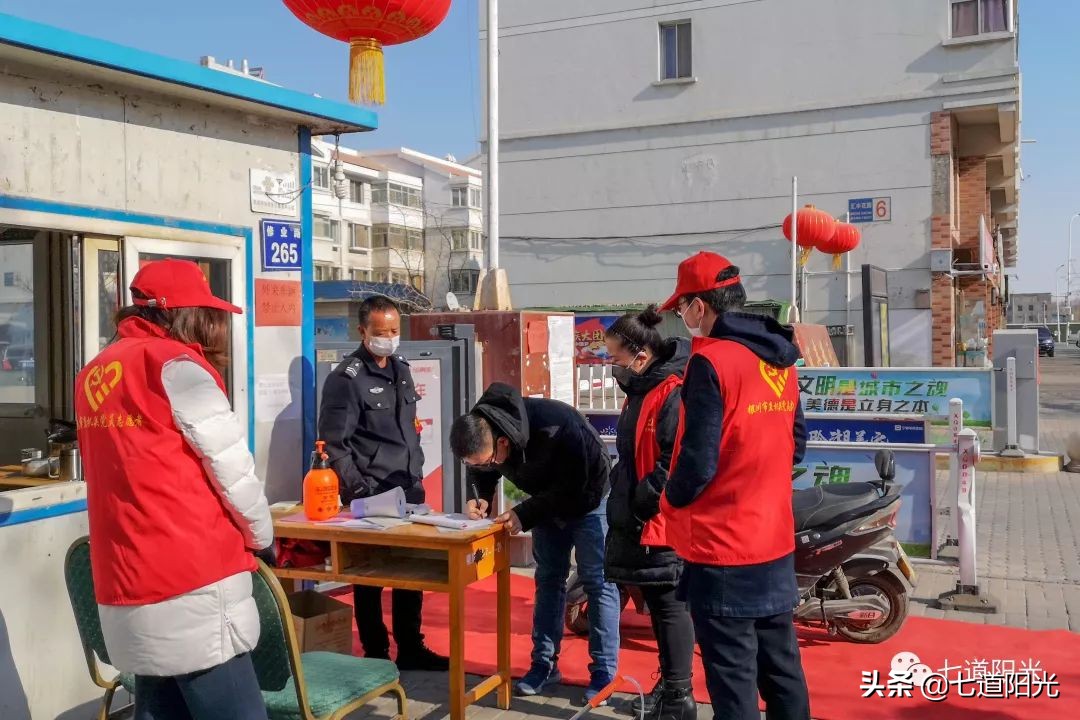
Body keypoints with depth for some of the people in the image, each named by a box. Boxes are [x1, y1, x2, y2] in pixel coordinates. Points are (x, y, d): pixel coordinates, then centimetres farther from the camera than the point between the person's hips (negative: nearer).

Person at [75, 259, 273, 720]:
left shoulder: (96, 373, 12)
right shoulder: (174, 366, -11)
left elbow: (136, 471, 14)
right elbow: (233, 469, -10)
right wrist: (261, 535, 5)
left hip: (128, 587, 8)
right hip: (191, 583, -8)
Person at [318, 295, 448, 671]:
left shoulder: (401, 369, 11)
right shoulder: (347, 379, -13)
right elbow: (334, 444, -15)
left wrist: (416, 474, 16)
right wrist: (358, 492, -18)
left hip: (408, 489, 7)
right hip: (371, 494, -7)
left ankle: (411, 649, 26)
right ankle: (376, 654, 19)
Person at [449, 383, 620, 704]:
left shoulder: (555, 430, -42)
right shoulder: (480, 433, -22)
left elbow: (573, 488, -32)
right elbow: (480, 473, -2)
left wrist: (525, 515, -36)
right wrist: (481, 497, -23)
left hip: (586, 497, -6)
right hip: (548, 502, 6)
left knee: (597, 581, -3)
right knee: (548, 579, 11)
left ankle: (604, 672, 5)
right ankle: (544, 664, 20)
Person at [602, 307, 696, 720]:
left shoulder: (673, 394, -20)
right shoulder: (643, 390, 14)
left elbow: (676, 465, -25)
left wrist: (641, 503, -18)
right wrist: (624, 501, 17)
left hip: (660, 524, -10)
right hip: (637, 521, 10)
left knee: (669, 607, 0)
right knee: (658, 605, 18)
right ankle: (668, 685, 31)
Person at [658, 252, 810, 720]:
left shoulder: (711, 362, -17)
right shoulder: (781, 360, 8)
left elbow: (698, 459, -19)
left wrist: (673, 500, -1)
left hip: (722, 546, -8)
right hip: (775, 543, 8)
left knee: (733, 679, 2)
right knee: (781, 669, 18)